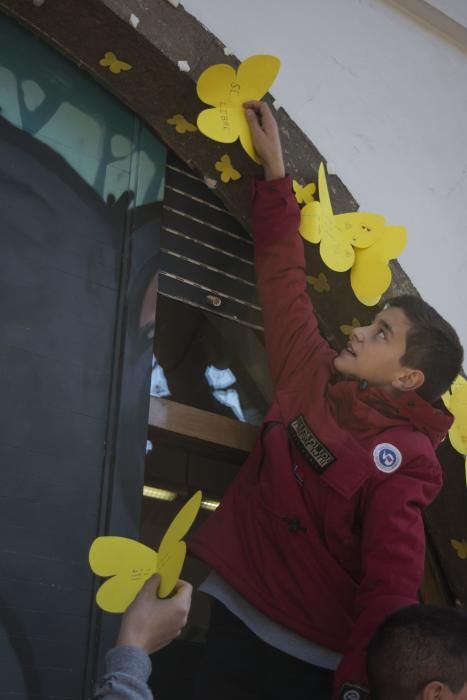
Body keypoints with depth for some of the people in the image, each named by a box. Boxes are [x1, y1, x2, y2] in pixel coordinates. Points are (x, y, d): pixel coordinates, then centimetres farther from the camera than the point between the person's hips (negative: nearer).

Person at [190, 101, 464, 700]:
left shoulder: (400, 461, -13)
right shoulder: (314, 374, 3)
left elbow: (391, 588, -20)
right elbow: (282, 275, 11)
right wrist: (274, 169, 13)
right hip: (233, 621, 6)